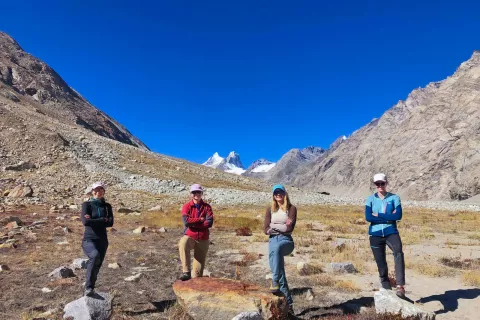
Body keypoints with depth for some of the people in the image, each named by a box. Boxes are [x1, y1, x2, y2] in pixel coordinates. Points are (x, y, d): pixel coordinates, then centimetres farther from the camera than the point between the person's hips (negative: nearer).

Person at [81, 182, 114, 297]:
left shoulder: (107, 206, 11)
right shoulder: (87, 204, 1)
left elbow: (110, 223, -3)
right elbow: (85, 221, -14)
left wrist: (93, 221, -10)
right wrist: (103, 220, -9)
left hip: (102, 241, 4)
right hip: (89, 240, -4)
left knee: (97, 266, 6)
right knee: (95, 255, -32)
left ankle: (90, 290, 25)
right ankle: (88, 287, -23)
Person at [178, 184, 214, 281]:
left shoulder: (207, 207, 3)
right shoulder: (186, 206, 1)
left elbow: (209, 223, -11)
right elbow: (186, 221, -16)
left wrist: (193, 223, -13)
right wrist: (200, 220, -12)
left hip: (203, 239, 2)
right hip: (189, 236, -2)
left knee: (199, 267, 4)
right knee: (183, 244, -36)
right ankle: (186, 272, -31)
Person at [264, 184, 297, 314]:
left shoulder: (291, 208, 3)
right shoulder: (270, 209, 12)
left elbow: (290, 228, -8)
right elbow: (266, 229, 4)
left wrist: (274, 226, -2)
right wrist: (282, 227, -6)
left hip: (287, 241, -3)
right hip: (273, 240, 3)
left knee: (277, 247, -36)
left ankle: (275, 282, -34)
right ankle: (288, 302, -7)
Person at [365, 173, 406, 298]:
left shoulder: (394, 198, 2)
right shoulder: (371, 199, 3)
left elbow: (398, 216, -12)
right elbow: (368, 217, -10)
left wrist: (379, 215, -11)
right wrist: (388, 218, -11)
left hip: (391, 233, -1)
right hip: (375, 235, 1)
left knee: (398, 253, -29)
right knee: (381, 264, 6)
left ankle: (400, 286, -30)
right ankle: (387, 290, 22)